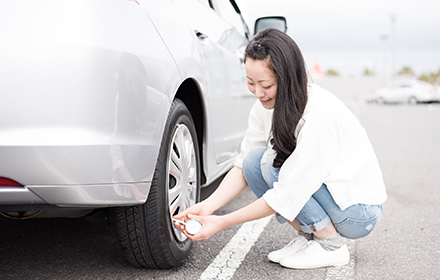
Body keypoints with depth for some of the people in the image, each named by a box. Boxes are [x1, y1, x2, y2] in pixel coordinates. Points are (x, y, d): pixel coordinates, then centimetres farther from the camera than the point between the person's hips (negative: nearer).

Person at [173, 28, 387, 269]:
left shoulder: (320, 114, -31)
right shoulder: (267, 105, -8)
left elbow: (288, 195, -29)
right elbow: (243, 164, -3)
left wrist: (223, 222, -26)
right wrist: (208, 205, -19)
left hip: (361, 212, -7)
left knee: (274, 163, -23)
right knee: (254, 160, -12)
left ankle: (331, 246, -9)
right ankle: (309, 235, 1)